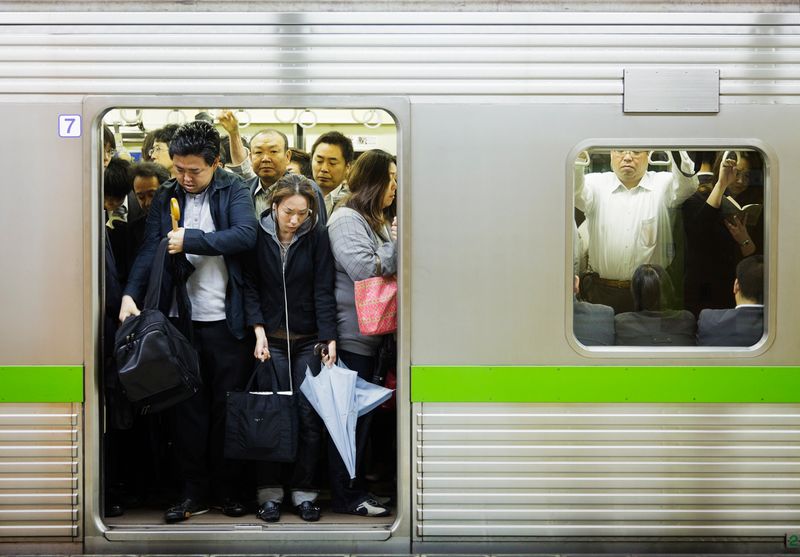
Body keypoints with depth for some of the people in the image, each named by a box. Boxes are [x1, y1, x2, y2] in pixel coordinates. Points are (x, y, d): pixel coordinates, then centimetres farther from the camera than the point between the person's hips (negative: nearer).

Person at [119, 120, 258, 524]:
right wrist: (131, 294, -17)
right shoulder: (165, 198, 8)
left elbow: (246, 235, -17)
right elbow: (150, 249, -2)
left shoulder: (233, 191, -1)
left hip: (226, 319, -2)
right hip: (181, 318, 3)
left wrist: (190, 239, -20)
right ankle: (194, 490, 16)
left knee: (228, 406, 6)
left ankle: (228, 487, 19)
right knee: (188, 405, 7)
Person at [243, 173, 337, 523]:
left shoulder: (317, 236, -3)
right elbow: (249, 284, -1)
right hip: (272, 337, 0)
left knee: (309, 415, -2)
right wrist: (259, 330, -11)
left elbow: (323, 290, -5)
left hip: (308, 339, 1)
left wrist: (329, 338, -12)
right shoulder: (258, 234, -4)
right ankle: (270, 491, 6)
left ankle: (304, 490, 9)